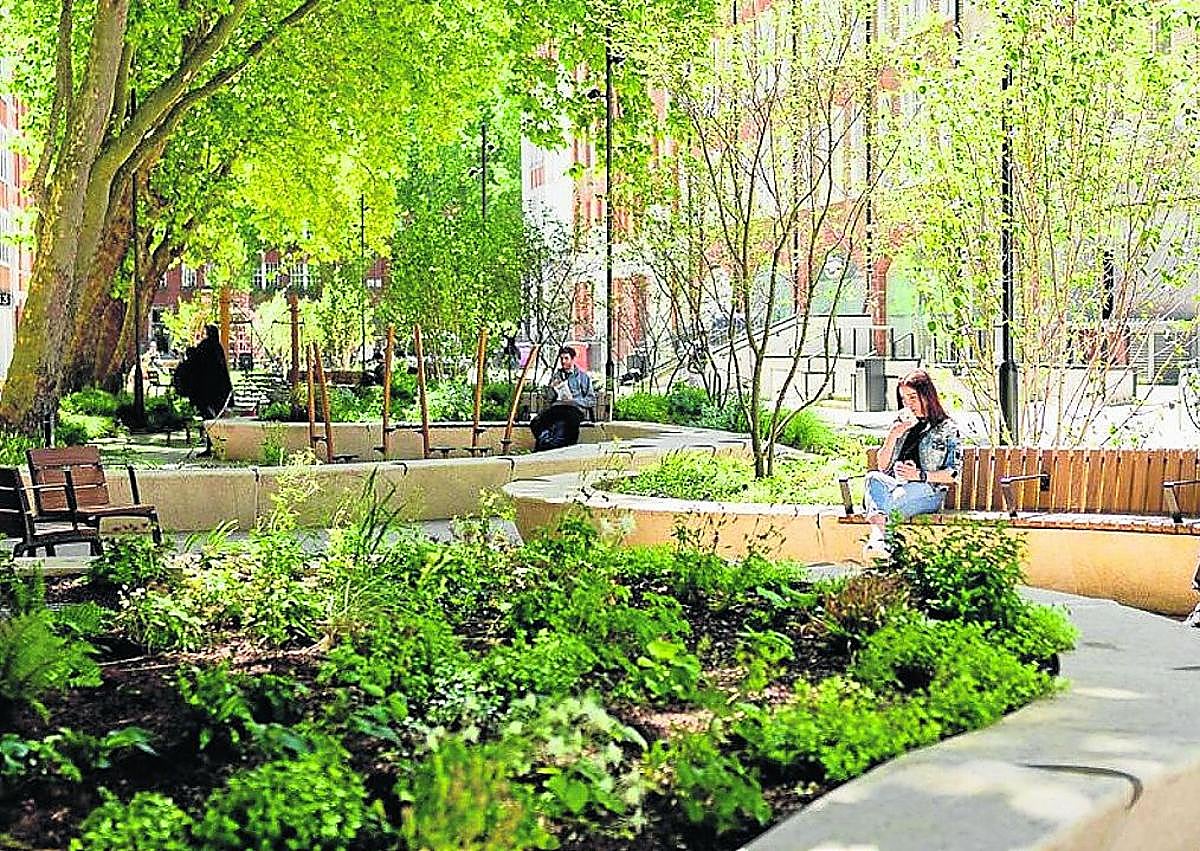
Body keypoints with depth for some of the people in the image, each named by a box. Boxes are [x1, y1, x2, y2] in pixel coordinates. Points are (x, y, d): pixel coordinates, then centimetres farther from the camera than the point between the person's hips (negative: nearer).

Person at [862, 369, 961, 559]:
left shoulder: (947, 429, 11)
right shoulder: (900, 425, 25)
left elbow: (953, 475, 2)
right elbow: (882, 466, 19)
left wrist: (920, 475, -12)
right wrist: (894, 435, 5)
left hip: (928, 491, -3)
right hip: (896, 484, 3)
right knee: (873, 477, -35)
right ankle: (877, 537, -62)